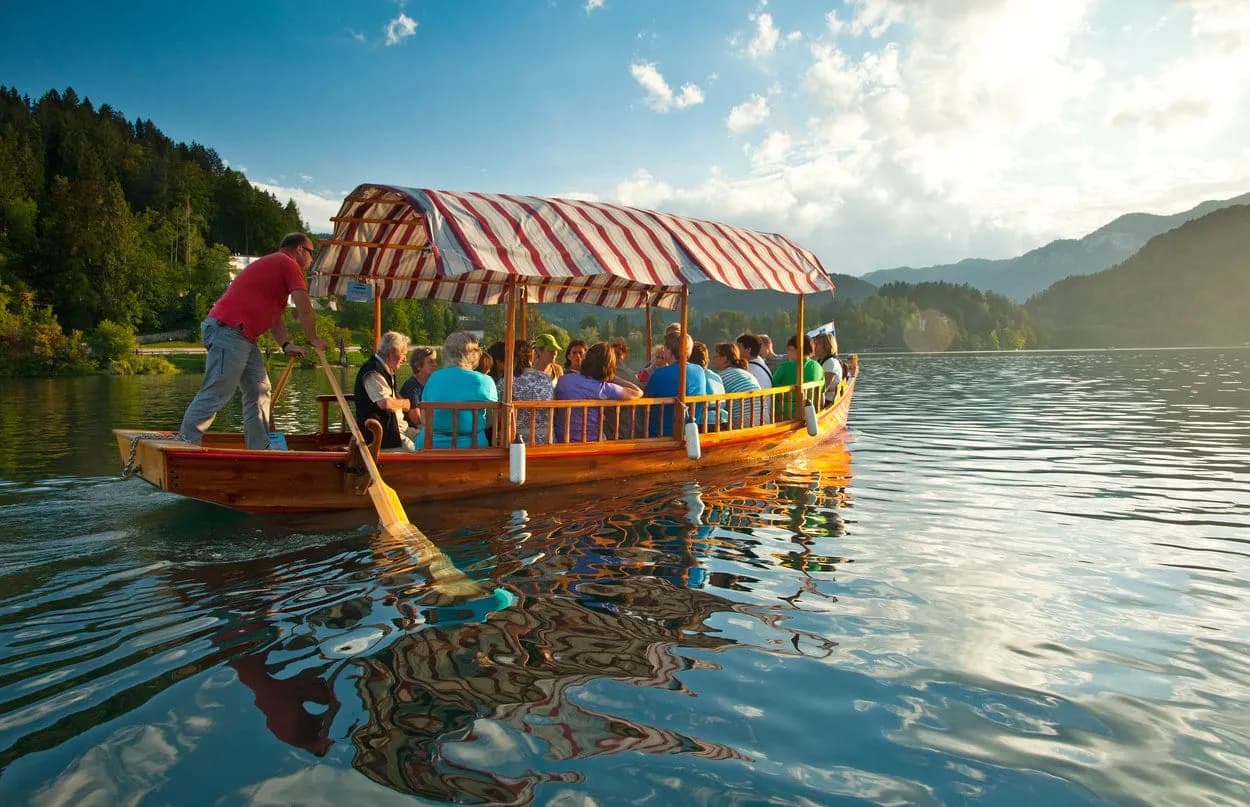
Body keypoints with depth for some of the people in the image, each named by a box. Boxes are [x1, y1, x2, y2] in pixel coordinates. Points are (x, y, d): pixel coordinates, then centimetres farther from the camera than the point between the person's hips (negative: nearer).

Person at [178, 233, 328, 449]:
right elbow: (304, 310, -10)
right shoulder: (288, 264, -6)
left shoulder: (276, 264, 25)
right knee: (217, 393, -10)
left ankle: (260, 449, 12)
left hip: (243, 337, 11)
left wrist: (285, 345, 14)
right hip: (228, 331, -11)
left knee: (259, 391, 10)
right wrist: (313, 339, 5)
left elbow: (275, 314, 25)